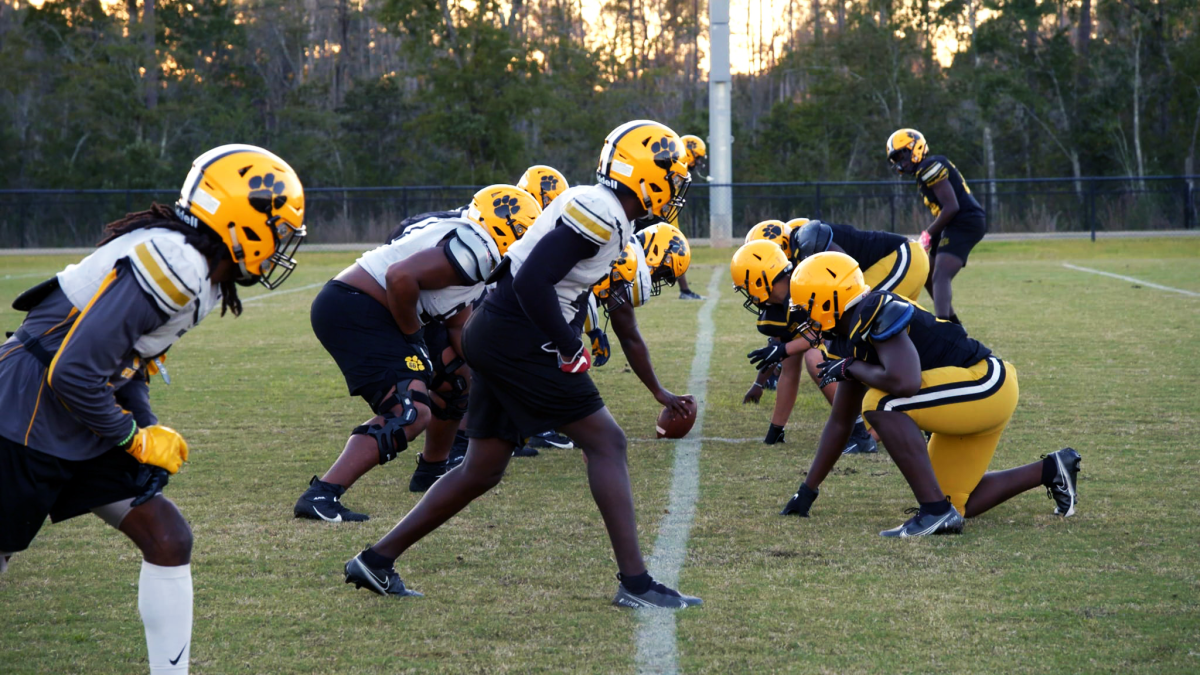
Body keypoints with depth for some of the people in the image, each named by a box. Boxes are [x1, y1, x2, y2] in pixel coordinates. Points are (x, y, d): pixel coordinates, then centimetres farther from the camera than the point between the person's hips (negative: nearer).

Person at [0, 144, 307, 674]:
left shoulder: (196, 270, 6)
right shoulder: (172, 264, -25)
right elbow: (75, 372, -26)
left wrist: (150, 427, 4)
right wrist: (135, 437, -13)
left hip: (82, 429, 9)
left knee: (168, 540, 3)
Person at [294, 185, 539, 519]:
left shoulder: (469, 246, 19)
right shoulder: (476, 248, -15)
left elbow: (460, 329, 22)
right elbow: (401, 278, -27)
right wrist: (413, 337, -14)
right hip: (353, 312, -11)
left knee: (457, 378, 22)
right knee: (411, 413, -19)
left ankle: (432, 472, 37)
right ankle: (320, 496, -26)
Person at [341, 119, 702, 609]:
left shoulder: (605, 216, 16)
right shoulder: (599, 213, -15)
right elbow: (534, 283, -23)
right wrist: (570, 350, -16)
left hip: (496, 341, 10)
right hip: (517, 342, -10)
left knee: (483, 470, 14)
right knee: (605, 441, -5)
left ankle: (377, 560, 19)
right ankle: (634, 582, -4)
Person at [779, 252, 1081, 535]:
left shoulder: (879, 313, -22)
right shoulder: (847, 341, 8)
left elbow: (905, 382, -37)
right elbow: (840, 421, 17)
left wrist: (851, 367, -18)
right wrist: (808, 490, 18)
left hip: (986, 384, -10)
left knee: (881, 404, -26)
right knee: (956, 504, 16)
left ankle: (935, 511, -22)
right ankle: (1050, 470, 29)